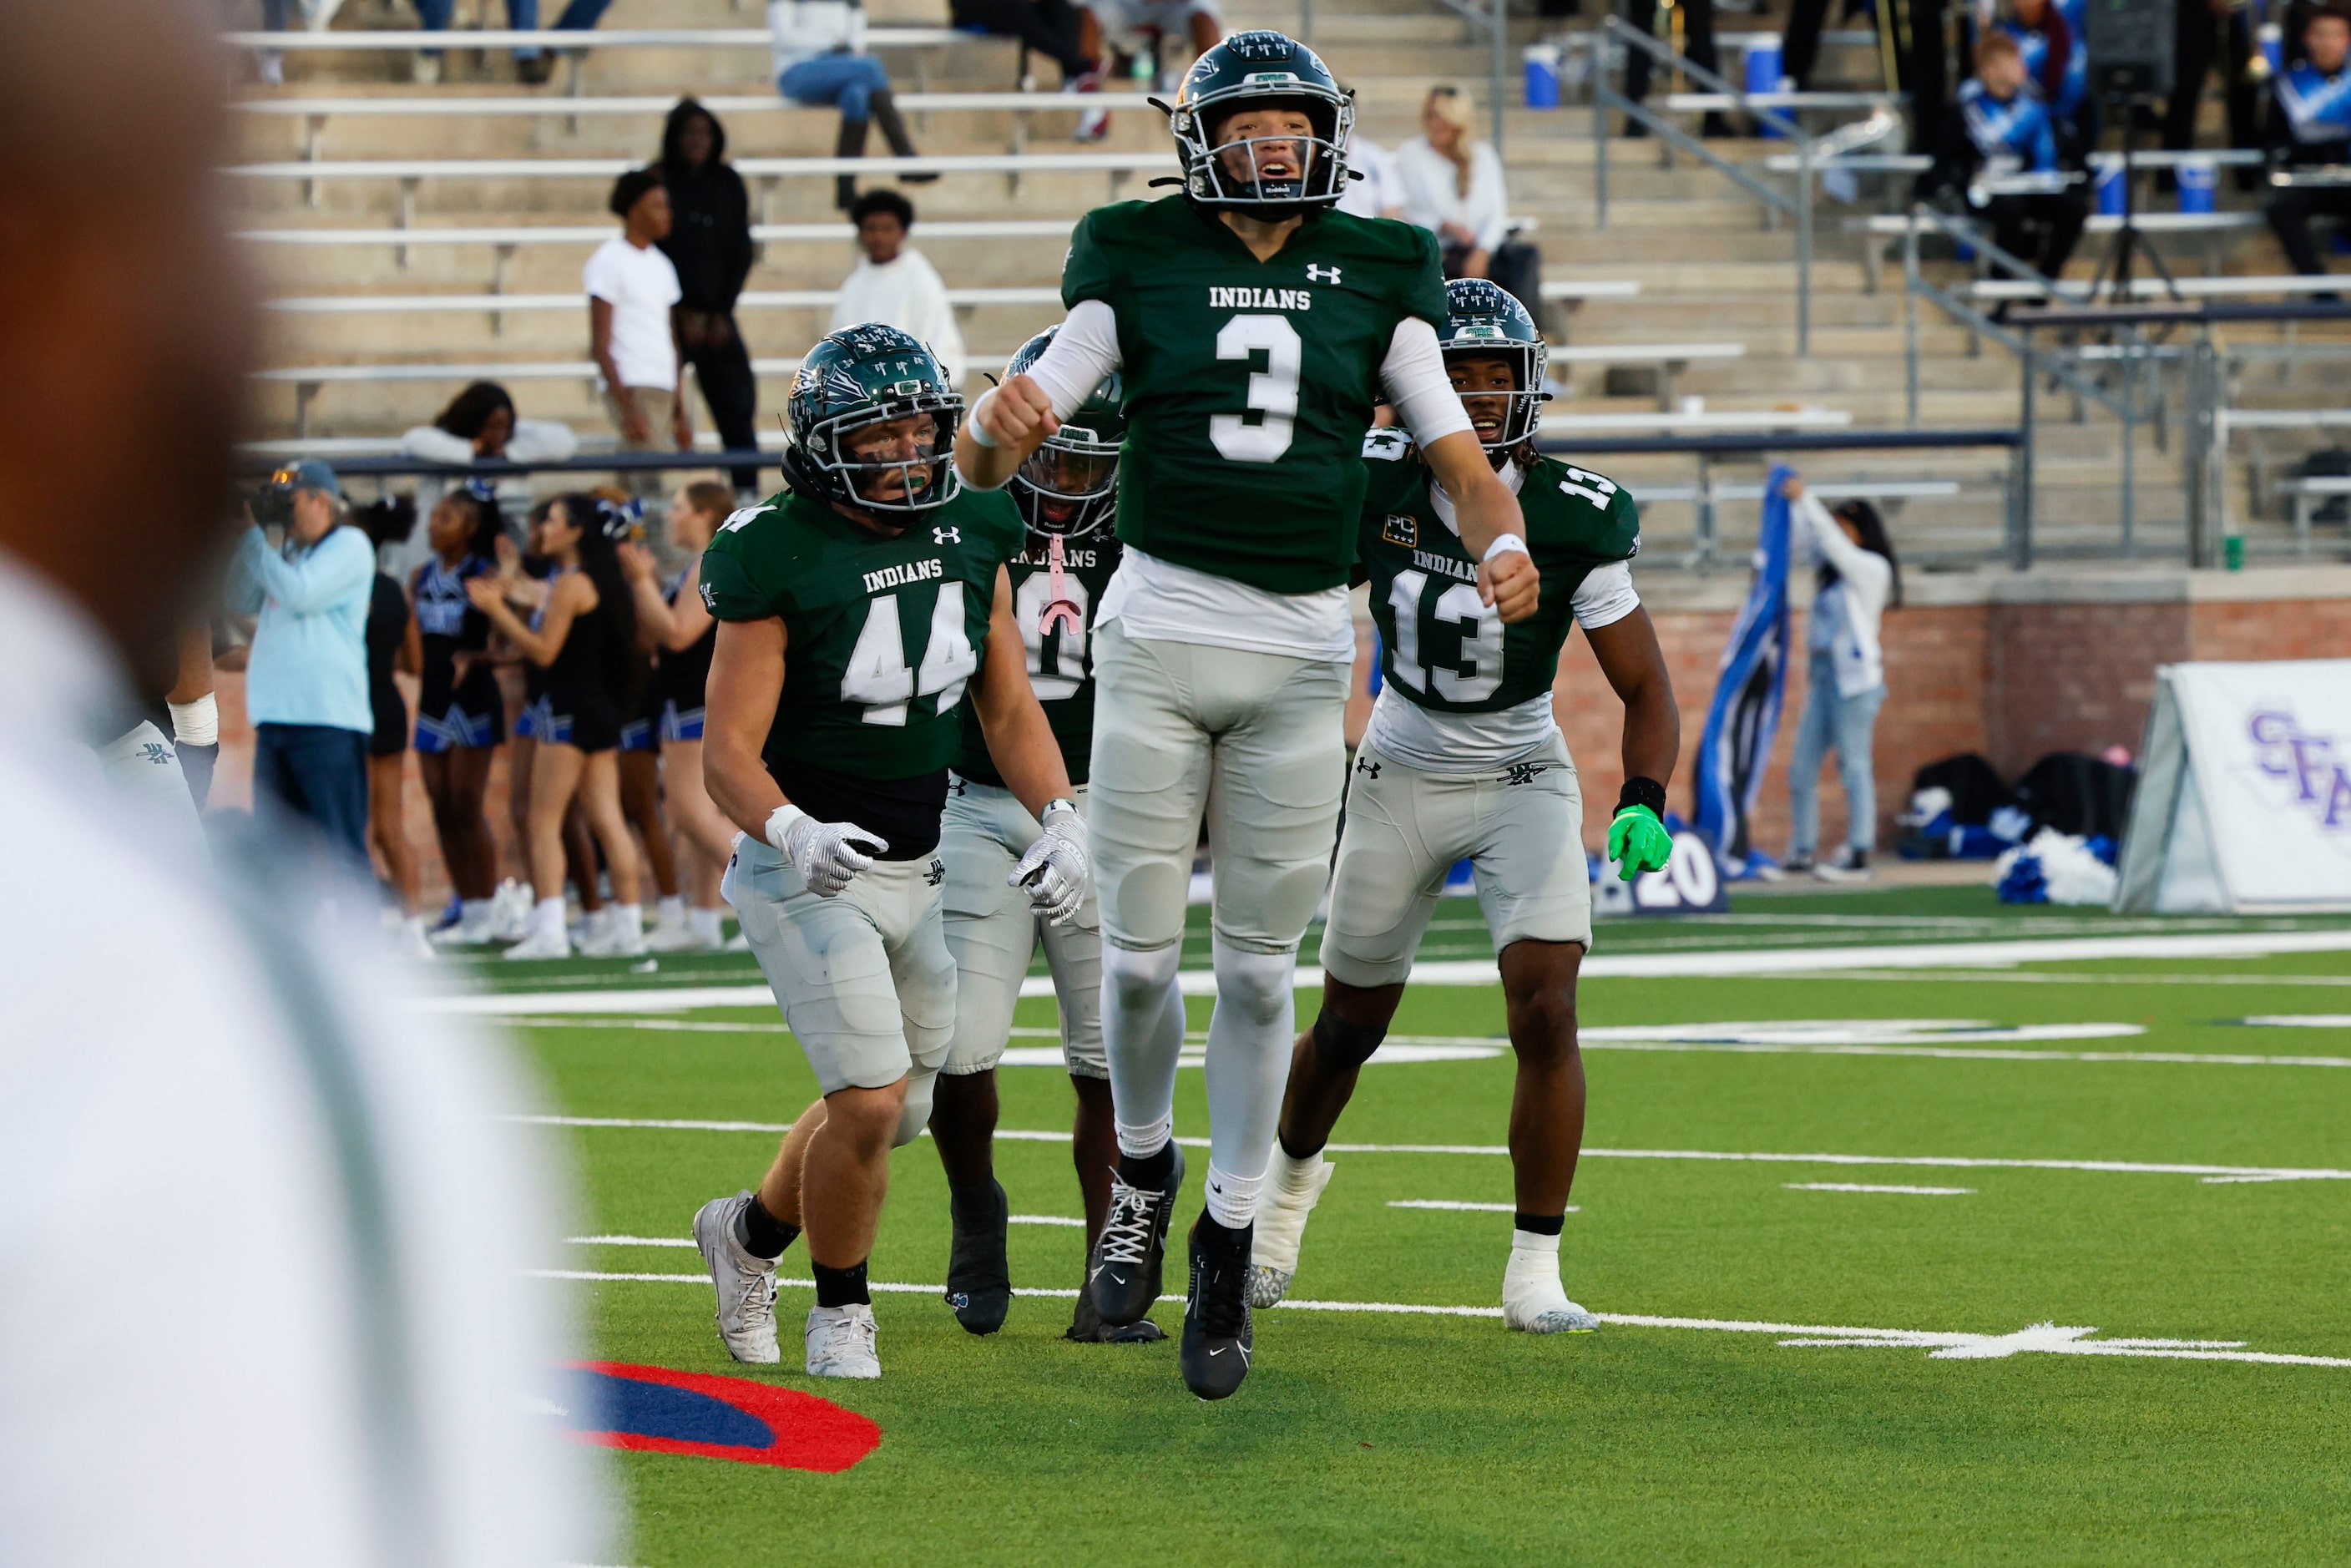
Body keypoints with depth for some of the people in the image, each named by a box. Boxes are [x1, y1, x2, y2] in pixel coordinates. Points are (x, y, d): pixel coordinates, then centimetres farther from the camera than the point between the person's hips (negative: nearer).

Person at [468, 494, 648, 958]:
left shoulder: (570, 584, -13)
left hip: (569, 710, -9)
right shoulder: (598, 581, 16)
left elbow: (544, 651, -15)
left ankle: (549, 932, -15)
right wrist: (503, 607, 22)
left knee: (544, 821, -7)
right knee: (607, 821, 8)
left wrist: (496, 609, -11)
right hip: (602, 709, 9)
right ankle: (629, 928, 8)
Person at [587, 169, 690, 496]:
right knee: (648, 484, -15)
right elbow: (600, 347, -9)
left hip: (663, 391, 7)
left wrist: (680, 411, 17)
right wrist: (627, 407, -17)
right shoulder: (609, 262, -5)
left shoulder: (661, 266, 19)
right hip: (632, 388, -7)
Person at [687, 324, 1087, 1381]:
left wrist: (1060, 820, -9)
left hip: (917, 871, 7)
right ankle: (839, 1309, 9)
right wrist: (794, 836, -39)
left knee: (897, 1111, 12)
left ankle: (748, 1232, 39)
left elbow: (1009, 707, 7)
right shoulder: (781, 558, -18)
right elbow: (728, 751, -19)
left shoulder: (969, 536, 0)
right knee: (871, 1102, -15)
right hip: (806, 867, -6)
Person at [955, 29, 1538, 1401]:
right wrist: (998, 426, -25)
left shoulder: (1378, 281, 6)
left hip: (1303, 656, 1)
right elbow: (987, 462, -1)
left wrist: (1503, 543, -17)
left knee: (1260, 969, 4)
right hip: (1158, 639, -1)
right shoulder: (1141, 267, 1)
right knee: (1141, 953, 0)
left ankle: (1230, 1245, 16)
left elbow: (1462, 459, 6)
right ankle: (1144, 1171, 28)